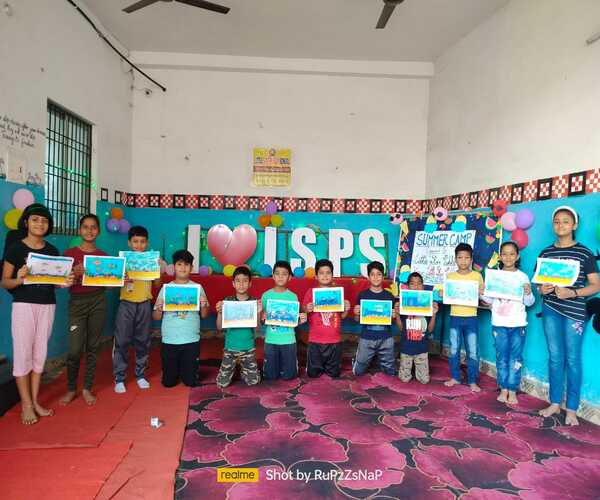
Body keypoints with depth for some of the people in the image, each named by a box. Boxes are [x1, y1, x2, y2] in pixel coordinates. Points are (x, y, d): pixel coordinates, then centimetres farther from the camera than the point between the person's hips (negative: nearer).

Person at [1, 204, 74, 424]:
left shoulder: (52, 250, 9)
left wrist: (66, 282, -10)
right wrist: (19, 279, -23)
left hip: (47, 305, 4)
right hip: (23, 305, -4)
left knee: (40, 353, 9)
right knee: (23, 353, -1)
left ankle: (35, 401, 19)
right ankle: (26, 404, 11)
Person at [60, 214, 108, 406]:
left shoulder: (103, 256, 7)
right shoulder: (69, 253, 0)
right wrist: (75, 274, -21)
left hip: (98, 301, 2)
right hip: (77, 302, -2)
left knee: (93, 347, 7)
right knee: (75, 349, -4)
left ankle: (87, 389, 20)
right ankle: (71, 389, 17)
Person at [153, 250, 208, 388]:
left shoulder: (197, 287, 1)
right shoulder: (165, 288, 2)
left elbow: (204, 315, 2)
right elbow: (156, 317, 4)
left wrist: (204, 305, -18)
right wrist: (159, 308, -17)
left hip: (191, 340, 0)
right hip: (169, 340, 1)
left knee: (191, 381, 6)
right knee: (168, 382, 10)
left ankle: (184, 370, 37)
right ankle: (176, 370, 40)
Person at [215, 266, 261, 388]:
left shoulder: (254, 302, -4)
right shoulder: (227, 301, -4)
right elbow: (219, 327, -4)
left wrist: (258, 313, -23)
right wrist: (219, 312, -20)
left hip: (248, 347, 0)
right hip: (230, 347, 0)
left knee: (253, 382, 4)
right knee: (222, 383, 1)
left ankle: (242, 368, 34)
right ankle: (234, 367, 32)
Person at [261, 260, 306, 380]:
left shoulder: (293, 296, -2)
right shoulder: (266, 295, -2)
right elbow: (261, 320, 2)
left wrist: (301, 320, -19)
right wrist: (262, 318, -19)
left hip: (288, 340, 0)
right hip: (270, 340, 0)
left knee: (288, 375, 7)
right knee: (270, 376, 7)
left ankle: (294, 361, 35)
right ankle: (275, 365, 36)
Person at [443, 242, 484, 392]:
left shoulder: (477, 276, 1)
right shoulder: (450, 276, 4)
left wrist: (481, 293, -17)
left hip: (471, 318, -1)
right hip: (455, 317, 1)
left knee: (472, 351, 2)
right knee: (453, 350, 7)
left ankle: (472, 381, 14)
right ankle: (455, 377, 22)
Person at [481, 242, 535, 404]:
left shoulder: (522, 277, 1)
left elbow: (529, 303, 2)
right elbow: (490, 300, 6)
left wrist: (528, 293, -18)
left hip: (518, 324, -1)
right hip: (499, 323, 1)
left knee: (515, 358, 4)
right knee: (501, 357, 8)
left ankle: (512, 391, 13)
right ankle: (503, 389, 17)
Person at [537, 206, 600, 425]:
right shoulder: (545, 253, 8)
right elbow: (538, 281, 15)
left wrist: (572, 293, -19)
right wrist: (541, 289, -8)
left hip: (574, 311, -3)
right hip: (550, 310, 3)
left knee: (572, 359, 3)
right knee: (555, 357, 10)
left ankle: (571, 409, 15)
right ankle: (555, 403, 21)